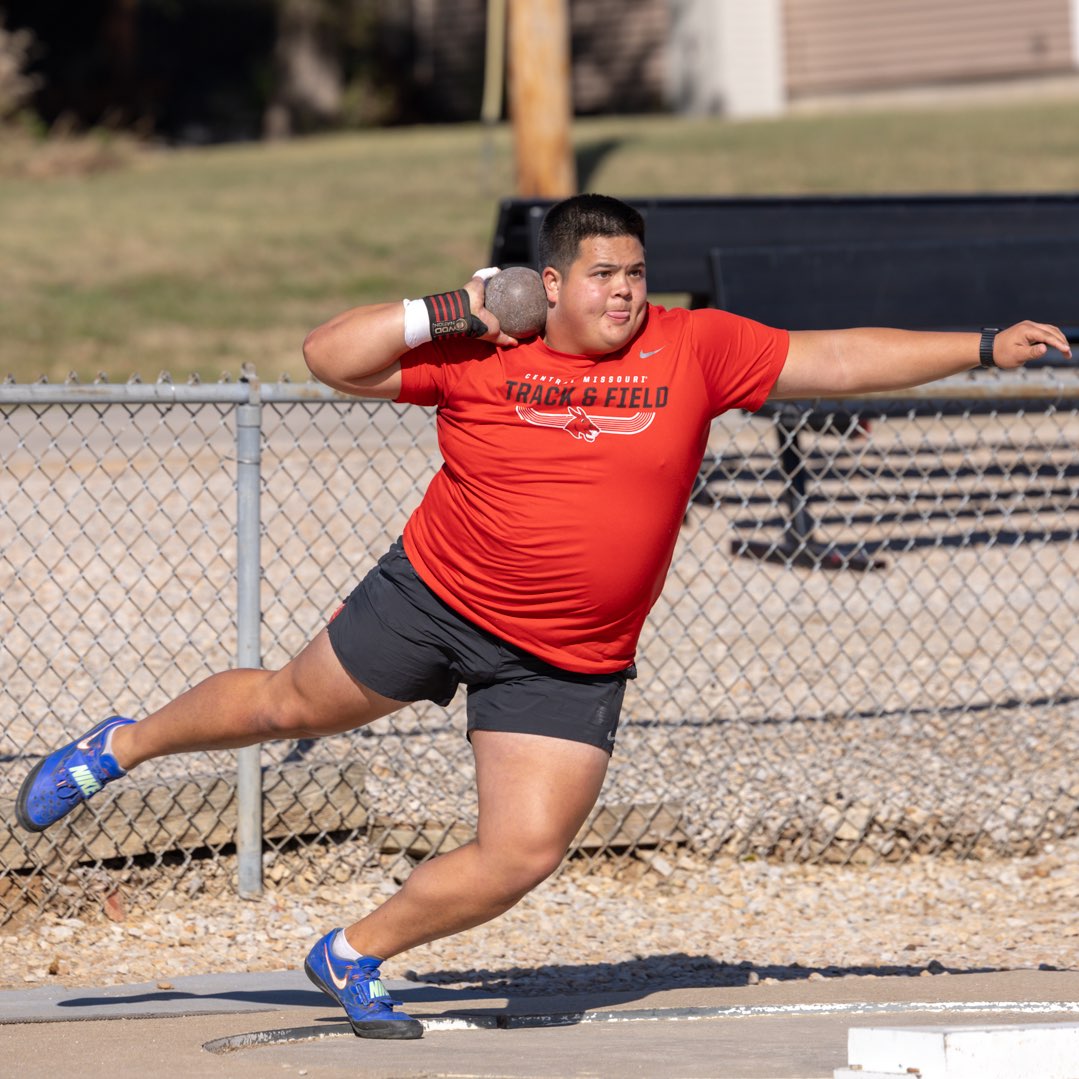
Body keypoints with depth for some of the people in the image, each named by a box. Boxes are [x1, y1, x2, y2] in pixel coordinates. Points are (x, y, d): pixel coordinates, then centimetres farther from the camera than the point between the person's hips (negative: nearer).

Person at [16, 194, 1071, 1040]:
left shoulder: (693, 350, -8)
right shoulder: (478, 353, -12)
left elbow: (839, 358, -5)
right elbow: (329, 357, -11)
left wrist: (984, 347, -8)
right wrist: (444, 314, -21)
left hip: (568, 662, 1)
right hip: (437, 597, -1)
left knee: (522, 855, -6)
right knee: (293, 704, 16)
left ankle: (355, 956, 17)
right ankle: (122, 744, 44)